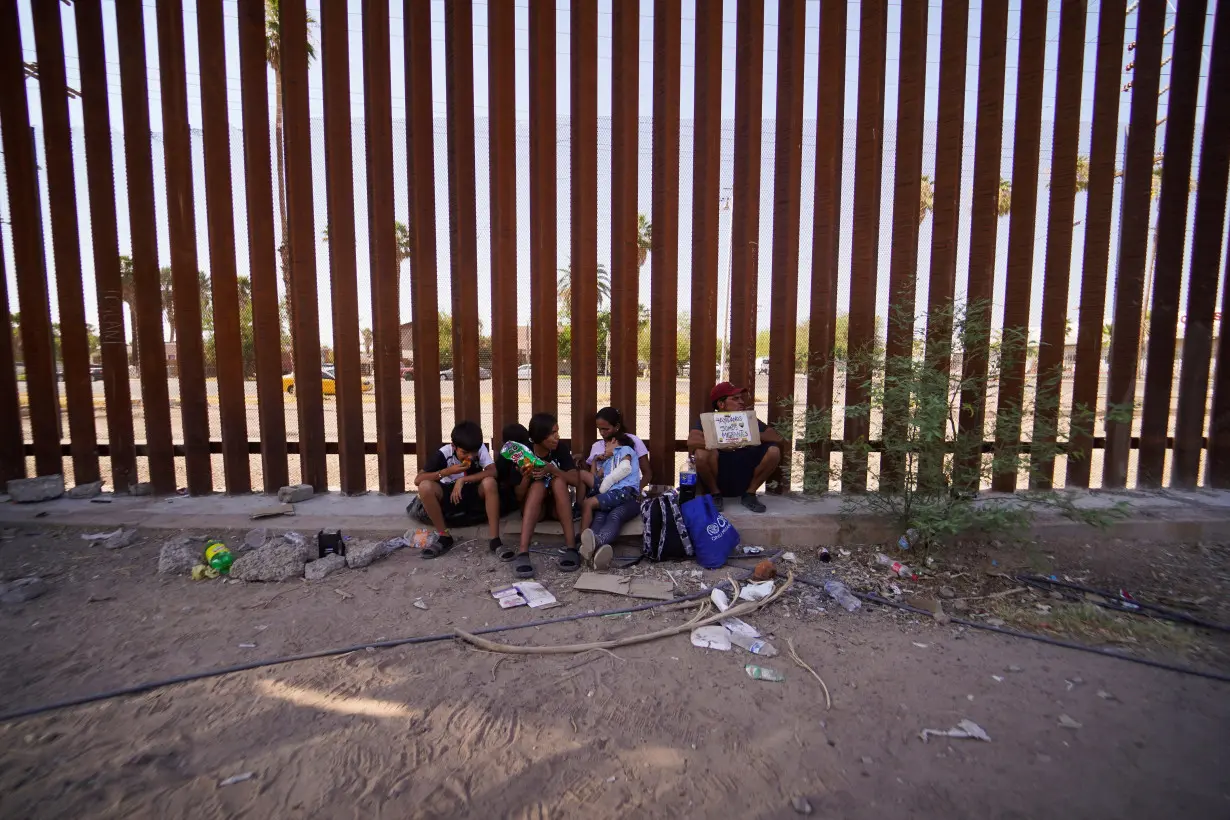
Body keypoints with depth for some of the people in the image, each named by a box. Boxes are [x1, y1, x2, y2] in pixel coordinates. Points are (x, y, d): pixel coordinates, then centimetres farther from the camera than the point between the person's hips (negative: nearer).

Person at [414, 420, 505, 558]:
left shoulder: (481, 448, -17)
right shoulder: (443, 454, -18)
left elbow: (492, 472, -31)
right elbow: (418, 480, -21)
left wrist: (462, 480, -32)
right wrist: (448, 471, -31)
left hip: (474, 495, 0)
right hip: (449, 497, 1)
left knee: (490, 482, -33)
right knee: (425, 486, -29)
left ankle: (495, 540, -28)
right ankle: (444, 536, -12)